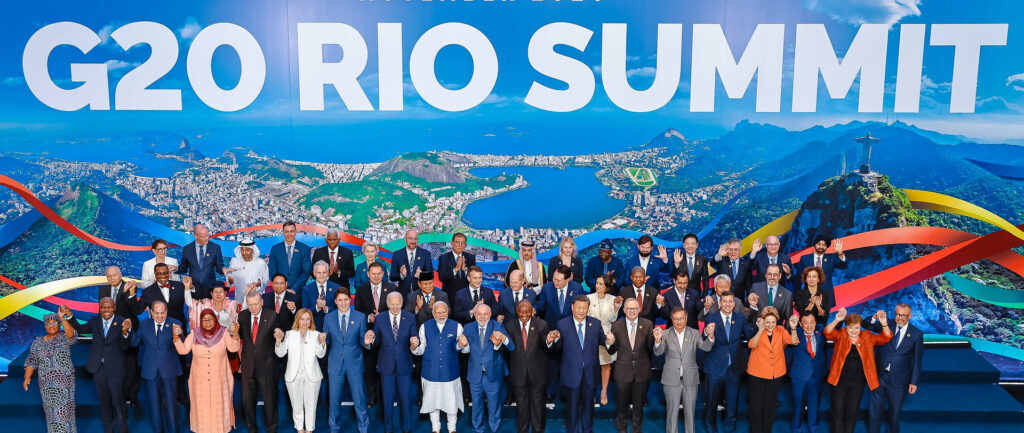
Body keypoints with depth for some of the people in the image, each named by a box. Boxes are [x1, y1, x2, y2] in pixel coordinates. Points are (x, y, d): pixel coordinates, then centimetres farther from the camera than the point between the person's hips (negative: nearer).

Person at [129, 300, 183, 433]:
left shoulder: (175, 324, -6)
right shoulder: (144, 325, 4)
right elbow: (134, 342, 4)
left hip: (169, 371, -2)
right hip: (151, 371, 3)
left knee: (171, 401, 7)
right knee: (154, 402, 14)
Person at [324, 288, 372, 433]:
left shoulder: (360, 317, -1)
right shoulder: (328, 318, 3)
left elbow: (362, 340, 2)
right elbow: (327, 341, 7)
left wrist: (366, 341, -20)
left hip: (354, 363, -1)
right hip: (335, 363, 1)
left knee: (359, 398, 2)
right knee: (334, 399, 10)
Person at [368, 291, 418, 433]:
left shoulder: (410, 318, -3)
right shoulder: (379, 318, -2)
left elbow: (414, 338, -6)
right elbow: (377, 341, 3)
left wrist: (415, 342, -29)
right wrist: (370, 341, -20)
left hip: (404, 365, 0)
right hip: (386, 365, 0)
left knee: (406, 399, 9)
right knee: (387, 400, 12)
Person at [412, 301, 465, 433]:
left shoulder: (456, 326, -2)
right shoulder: (425, 327, 0)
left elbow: (459, 346, -9)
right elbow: (421, 350, 1)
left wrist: (461, 345, -32)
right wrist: (415, 347, -21)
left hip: (450, 371, -1)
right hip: (431, 372, 1)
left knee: (451, 400, 10)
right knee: (432, 400, 14)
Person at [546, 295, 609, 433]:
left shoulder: (596, 323, -2)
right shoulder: (562, 324, -9)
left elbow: (600, 340, 2)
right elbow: (558, 347, -6)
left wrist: (608, 341, -20)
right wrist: (551, 341, -28)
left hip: (589, 374, 2)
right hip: (571, 374, -2)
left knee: (588, 405, 20)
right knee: (572, 406, 13)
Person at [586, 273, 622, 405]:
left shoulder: (612, 299, -2)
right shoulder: (589, 298, -3)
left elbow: (612, 319, -6)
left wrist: (616, 307, -20)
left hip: (606, 334, 1)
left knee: (606, 364, 8)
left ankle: (604, 392, 22)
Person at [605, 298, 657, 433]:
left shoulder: (647, 324, -5)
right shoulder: (616, 326, -6)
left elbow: (651, 348, -6)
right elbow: (612, 351, -2)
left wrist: (656, 339, -26)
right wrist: (609, 343, -23)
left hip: (642, 372, 0)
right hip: (623, 372, 0)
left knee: (638, 405, 18)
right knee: (622, 405, 14)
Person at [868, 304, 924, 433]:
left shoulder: (916, 334, -4)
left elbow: (917, 360, -1)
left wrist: (914, 382, -3)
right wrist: (876, 318, -23)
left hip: (898, 380, -1)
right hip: (880, 375, 1)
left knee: (895, 412, 14)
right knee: (875, 409, 10)